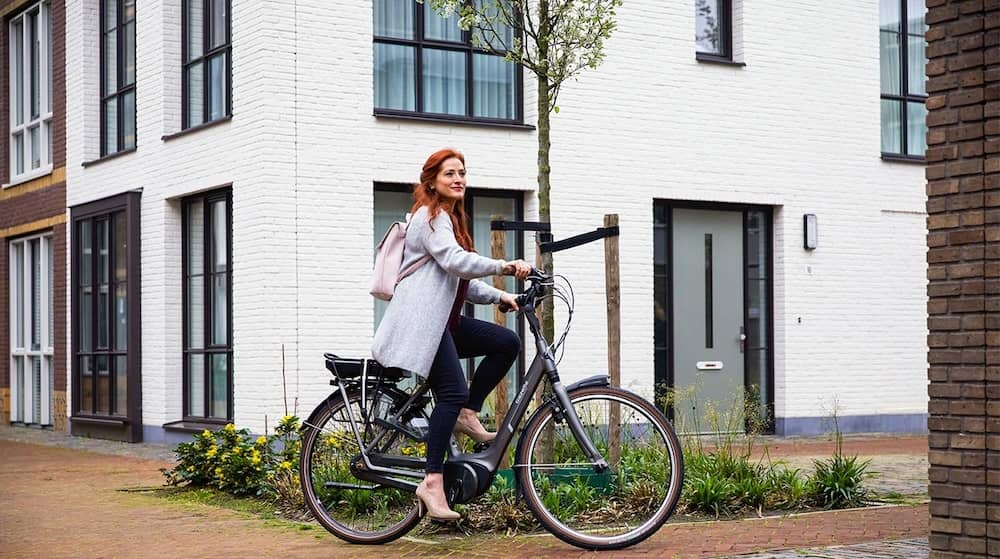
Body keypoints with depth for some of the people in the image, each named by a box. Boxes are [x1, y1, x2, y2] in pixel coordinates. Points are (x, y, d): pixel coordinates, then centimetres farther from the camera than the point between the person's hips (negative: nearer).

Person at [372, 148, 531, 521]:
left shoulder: (450, 218, 25)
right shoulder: (431, 216, -6)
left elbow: (461, 280, 24)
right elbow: (454, 261, -23)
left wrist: (498, 296, 10)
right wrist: (503, 266, -30)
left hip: (443, 320, 10)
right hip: (421, 320, -10)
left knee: (507, 343, -2)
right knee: (453, 393, -20)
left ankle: (467, 415, 2)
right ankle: (433, 481, -21)